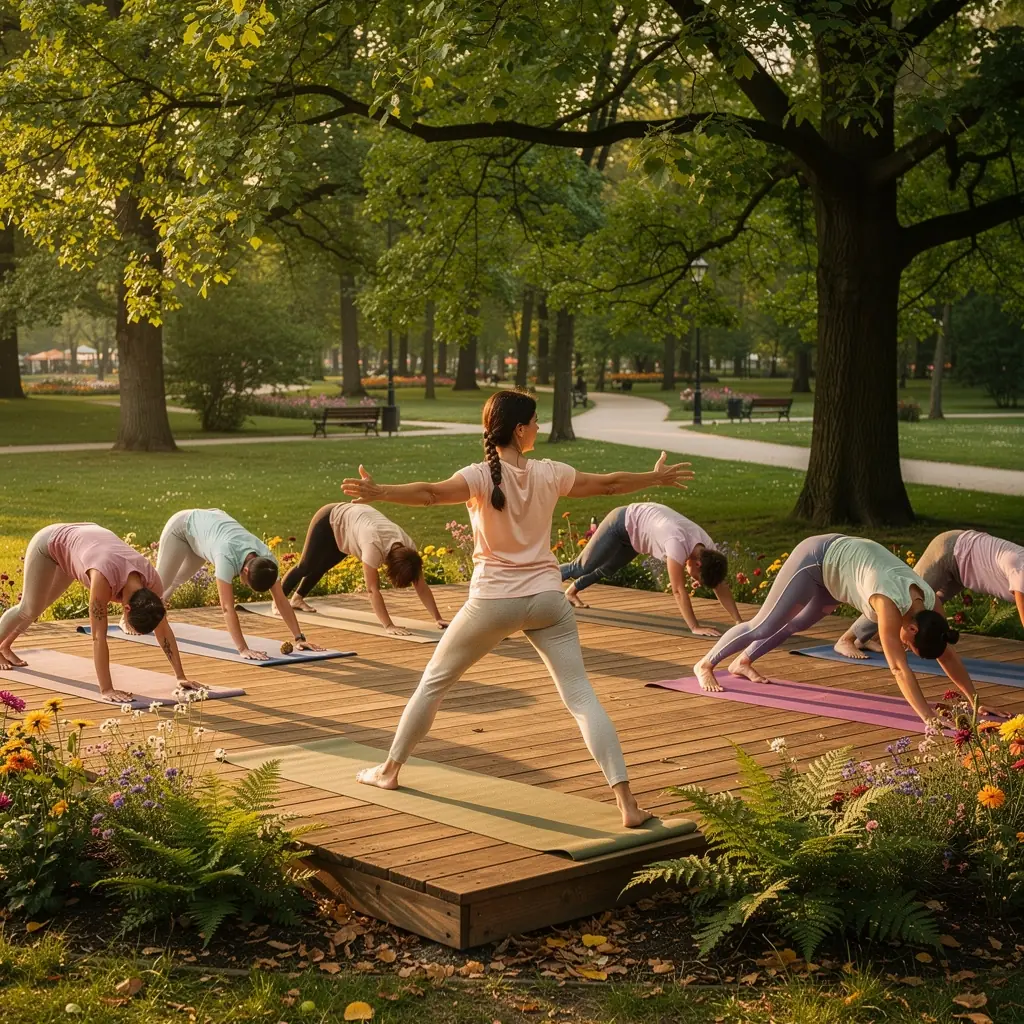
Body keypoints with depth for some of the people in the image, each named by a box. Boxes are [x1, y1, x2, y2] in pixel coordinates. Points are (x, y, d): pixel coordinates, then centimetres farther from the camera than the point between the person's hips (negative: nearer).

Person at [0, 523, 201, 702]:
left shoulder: (151, 579, -30)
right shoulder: (105, 577, -47)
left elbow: (163, 630, -19)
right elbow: (99, 637, -44)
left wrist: (181, 676, -18)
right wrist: (106, 689, -44)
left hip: (82, 539, 6)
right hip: (50, 542, -6)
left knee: (42, 605, 24)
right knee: (30, 608, 9)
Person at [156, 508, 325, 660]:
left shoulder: (267, 559, -31)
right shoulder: (228, 558, -49)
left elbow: (281, 600, -25)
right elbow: (227, 608, -49)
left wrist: (299, 638, -29)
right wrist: (243, 649, -53)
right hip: (183, 526, -6)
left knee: (178, 579, 29)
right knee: (162, 581, 11)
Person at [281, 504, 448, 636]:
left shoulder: (408, 547, -26)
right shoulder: (375, 546, -45)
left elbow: (421, 585, -20)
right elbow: (373, 590, -43)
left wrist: (438, 618, -24)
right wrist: (388, 626, -46)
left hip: (352, 519, 6)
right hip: (329, 522, -6)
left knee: (321, 567, 24)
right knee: (306, 566, 8)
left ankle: (297, 598, 47)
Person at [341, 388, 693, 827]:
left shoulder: (483, 476, -10)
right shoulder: (549, 474, 2)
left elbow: (431, 493, -29)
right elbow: (609, 483, 15)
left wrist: (378, 492, -39)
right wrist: (656, 478, 31)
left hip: (493, 601, -2)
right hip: (546, 598, 2)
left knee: (433, 682, 17)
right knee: (580, 695, 0)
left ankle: (389, 770, 27)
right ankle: (627, 802, -9)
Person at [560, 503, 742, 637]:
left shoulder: (707, 548, -20)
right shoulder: (678, 543, -43)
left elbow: (721, 586, -14)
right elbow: (678, 590, -40)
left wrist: (739, 622, -19)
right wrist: (695, 627, -40)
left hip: (634, 530, 8)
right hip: (622, 522, -7)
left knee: (606, 570, 26)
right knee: (583, 566, 2)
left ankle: (572, 591, 49)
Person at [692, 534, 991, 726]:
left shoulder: (929, 603, -18)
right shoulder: (891, 605, -38)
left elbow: (948, 655, -9)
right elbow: (899, 668, -42)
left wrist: (976, 701, -10)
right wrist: (928, 717, -46)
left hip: (840, 558, 8)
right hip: (816, 558, -8)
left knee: (799, 623, 25)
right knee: (764, 626, 1)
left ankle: (742, 662, 47)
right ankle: (705, 664, 22)